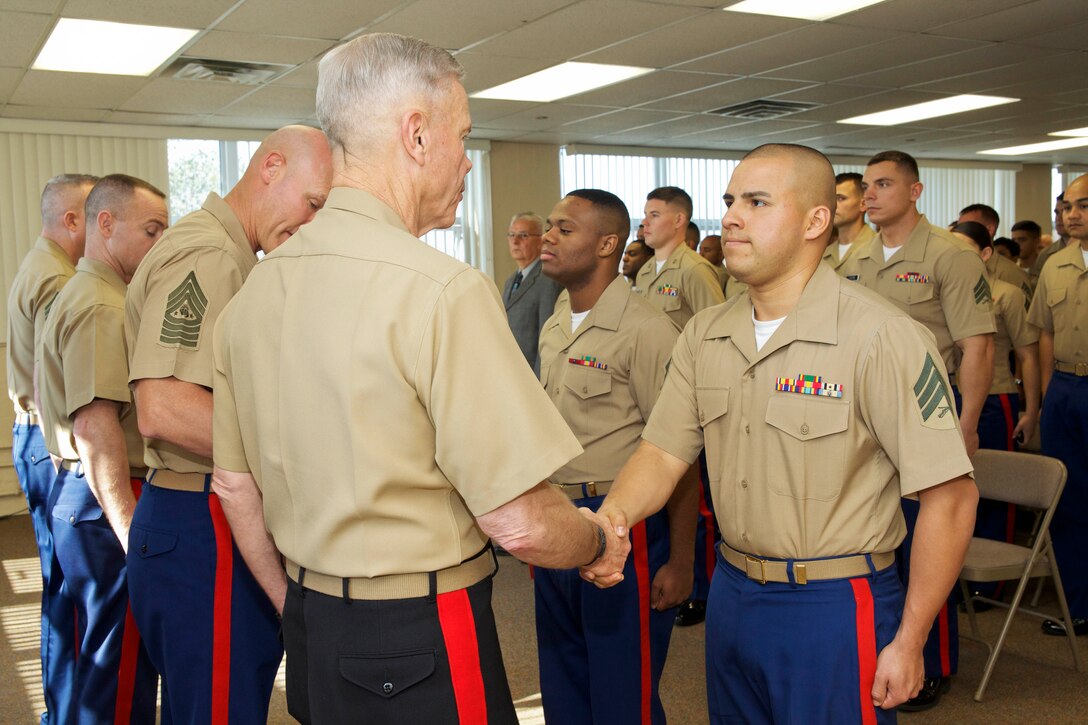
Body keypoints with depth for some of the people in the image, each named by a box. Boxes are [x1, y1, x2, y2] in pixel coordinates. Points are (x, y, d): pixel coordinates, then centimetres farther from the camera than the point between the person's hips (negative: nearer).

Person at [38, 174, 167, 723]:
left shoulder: (81, 295, 18)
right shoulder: (100, 308, -16)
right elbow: (96, 426, -25)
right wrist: (131, 530, -25)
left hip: (77, 491, 11)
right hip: (107, 500, -11)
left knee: (101, 651, 20)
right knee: (121, 664, -3)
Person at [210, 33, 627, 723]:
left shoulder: (255, 289, 2)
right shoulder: (442, 290, -22)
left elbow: (235, 485, 10)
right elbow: (520, 525, -21)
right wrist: (601, 541, -1)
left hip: (311, 636, 7)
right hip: (422, 641, -7)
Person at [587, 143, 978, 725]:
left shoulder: (882, 337, -17)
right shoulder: (703, 336, 2)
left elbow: (950, 495, -17)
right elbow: (663, 453, 2)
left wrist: (909, 643, -13)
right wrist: (612, 514, -20)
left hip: (835, 608, -6)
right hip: (730, 592, 6)